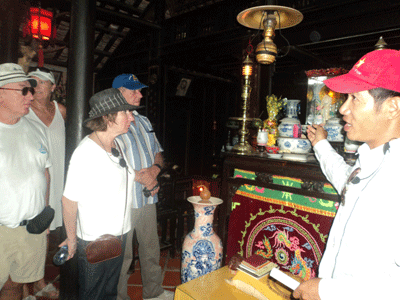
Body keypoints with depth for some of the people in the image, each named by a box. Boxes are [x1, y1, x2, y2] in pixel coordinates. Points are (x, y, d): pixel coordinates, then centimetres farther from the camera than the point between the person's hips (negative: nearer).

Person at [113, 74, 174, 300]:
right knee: (122, 253, 8)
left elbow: (158, 152, 17)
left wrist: (155, 169, -5)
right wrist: (139, 177, -18)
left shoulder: (143, 121, 13)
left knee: (151, 247, 18)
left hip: (147, 198, 7)